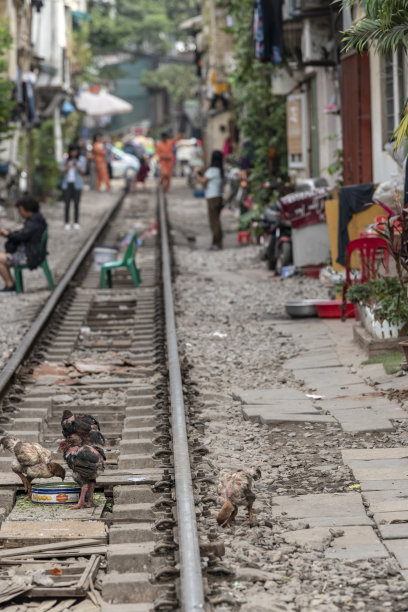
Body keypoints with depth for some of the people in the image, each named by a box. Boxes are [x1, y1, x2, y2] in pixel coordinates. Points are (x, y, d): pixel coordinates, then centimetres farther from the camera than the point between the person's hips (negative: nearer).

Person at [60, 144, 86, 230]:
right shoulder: (65, 159, 2)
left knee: (76, 204, 1)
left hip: (77, 184, -1)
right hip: (67, 183, 1)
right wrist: (67, 166, -19)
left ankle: (76, 223, 7)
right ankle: (67, 223, 3)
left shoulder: (82, 159, 0)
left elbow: (83, 172, -5)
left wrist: (76, 166, -22)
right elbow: (62, 172, 1)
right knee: (67, 204, -2)